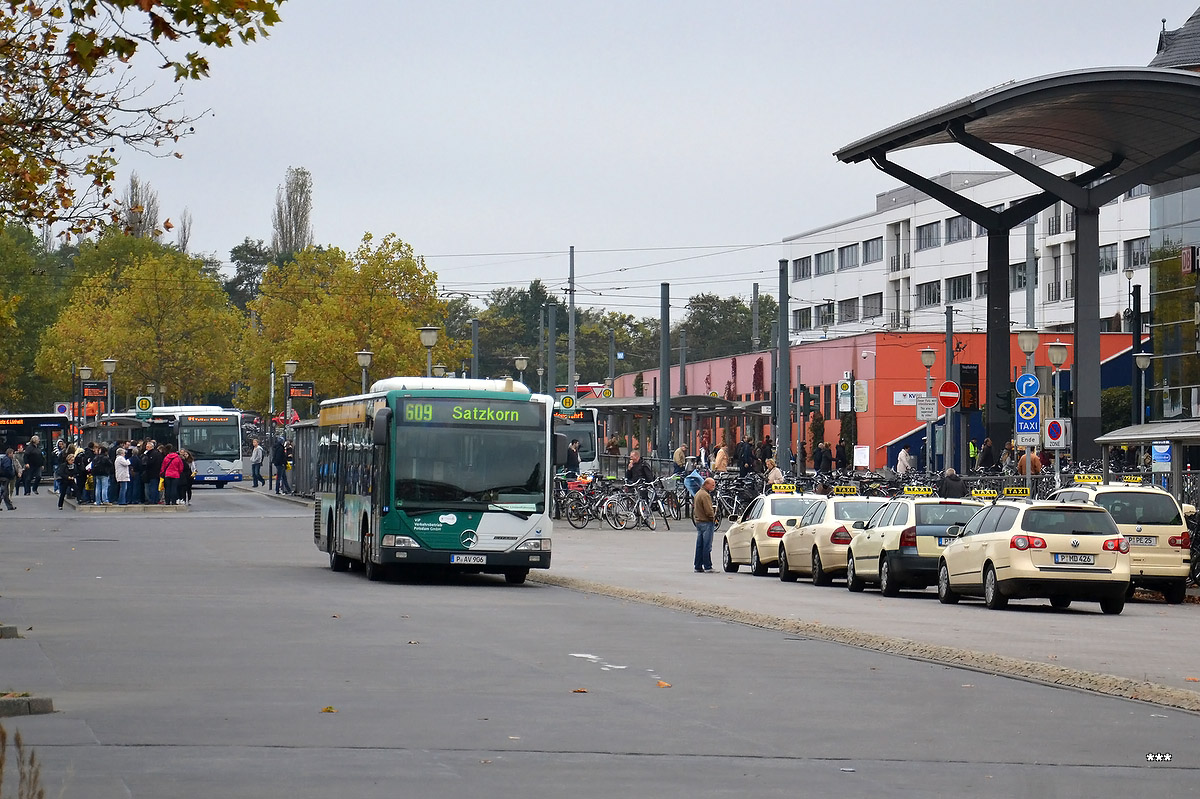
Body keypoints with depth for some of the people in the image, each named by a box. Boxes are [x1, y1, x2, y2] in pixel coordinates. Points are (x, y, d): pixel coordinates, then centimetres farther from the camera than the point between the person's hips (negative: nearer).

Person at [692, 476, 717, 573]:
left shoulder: (698, 494, 16)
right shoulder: (705, 495, -16)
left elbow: (694, 508, 22)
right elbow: (709, 511, -21)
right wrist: (713, 516, -3)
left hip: (698, 521, 10)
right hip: (706, 522, -10)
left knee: (699, 545, 11)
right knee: (707, 546, -7)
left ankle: (698, 566, 12)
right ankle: (707, 567, -7)